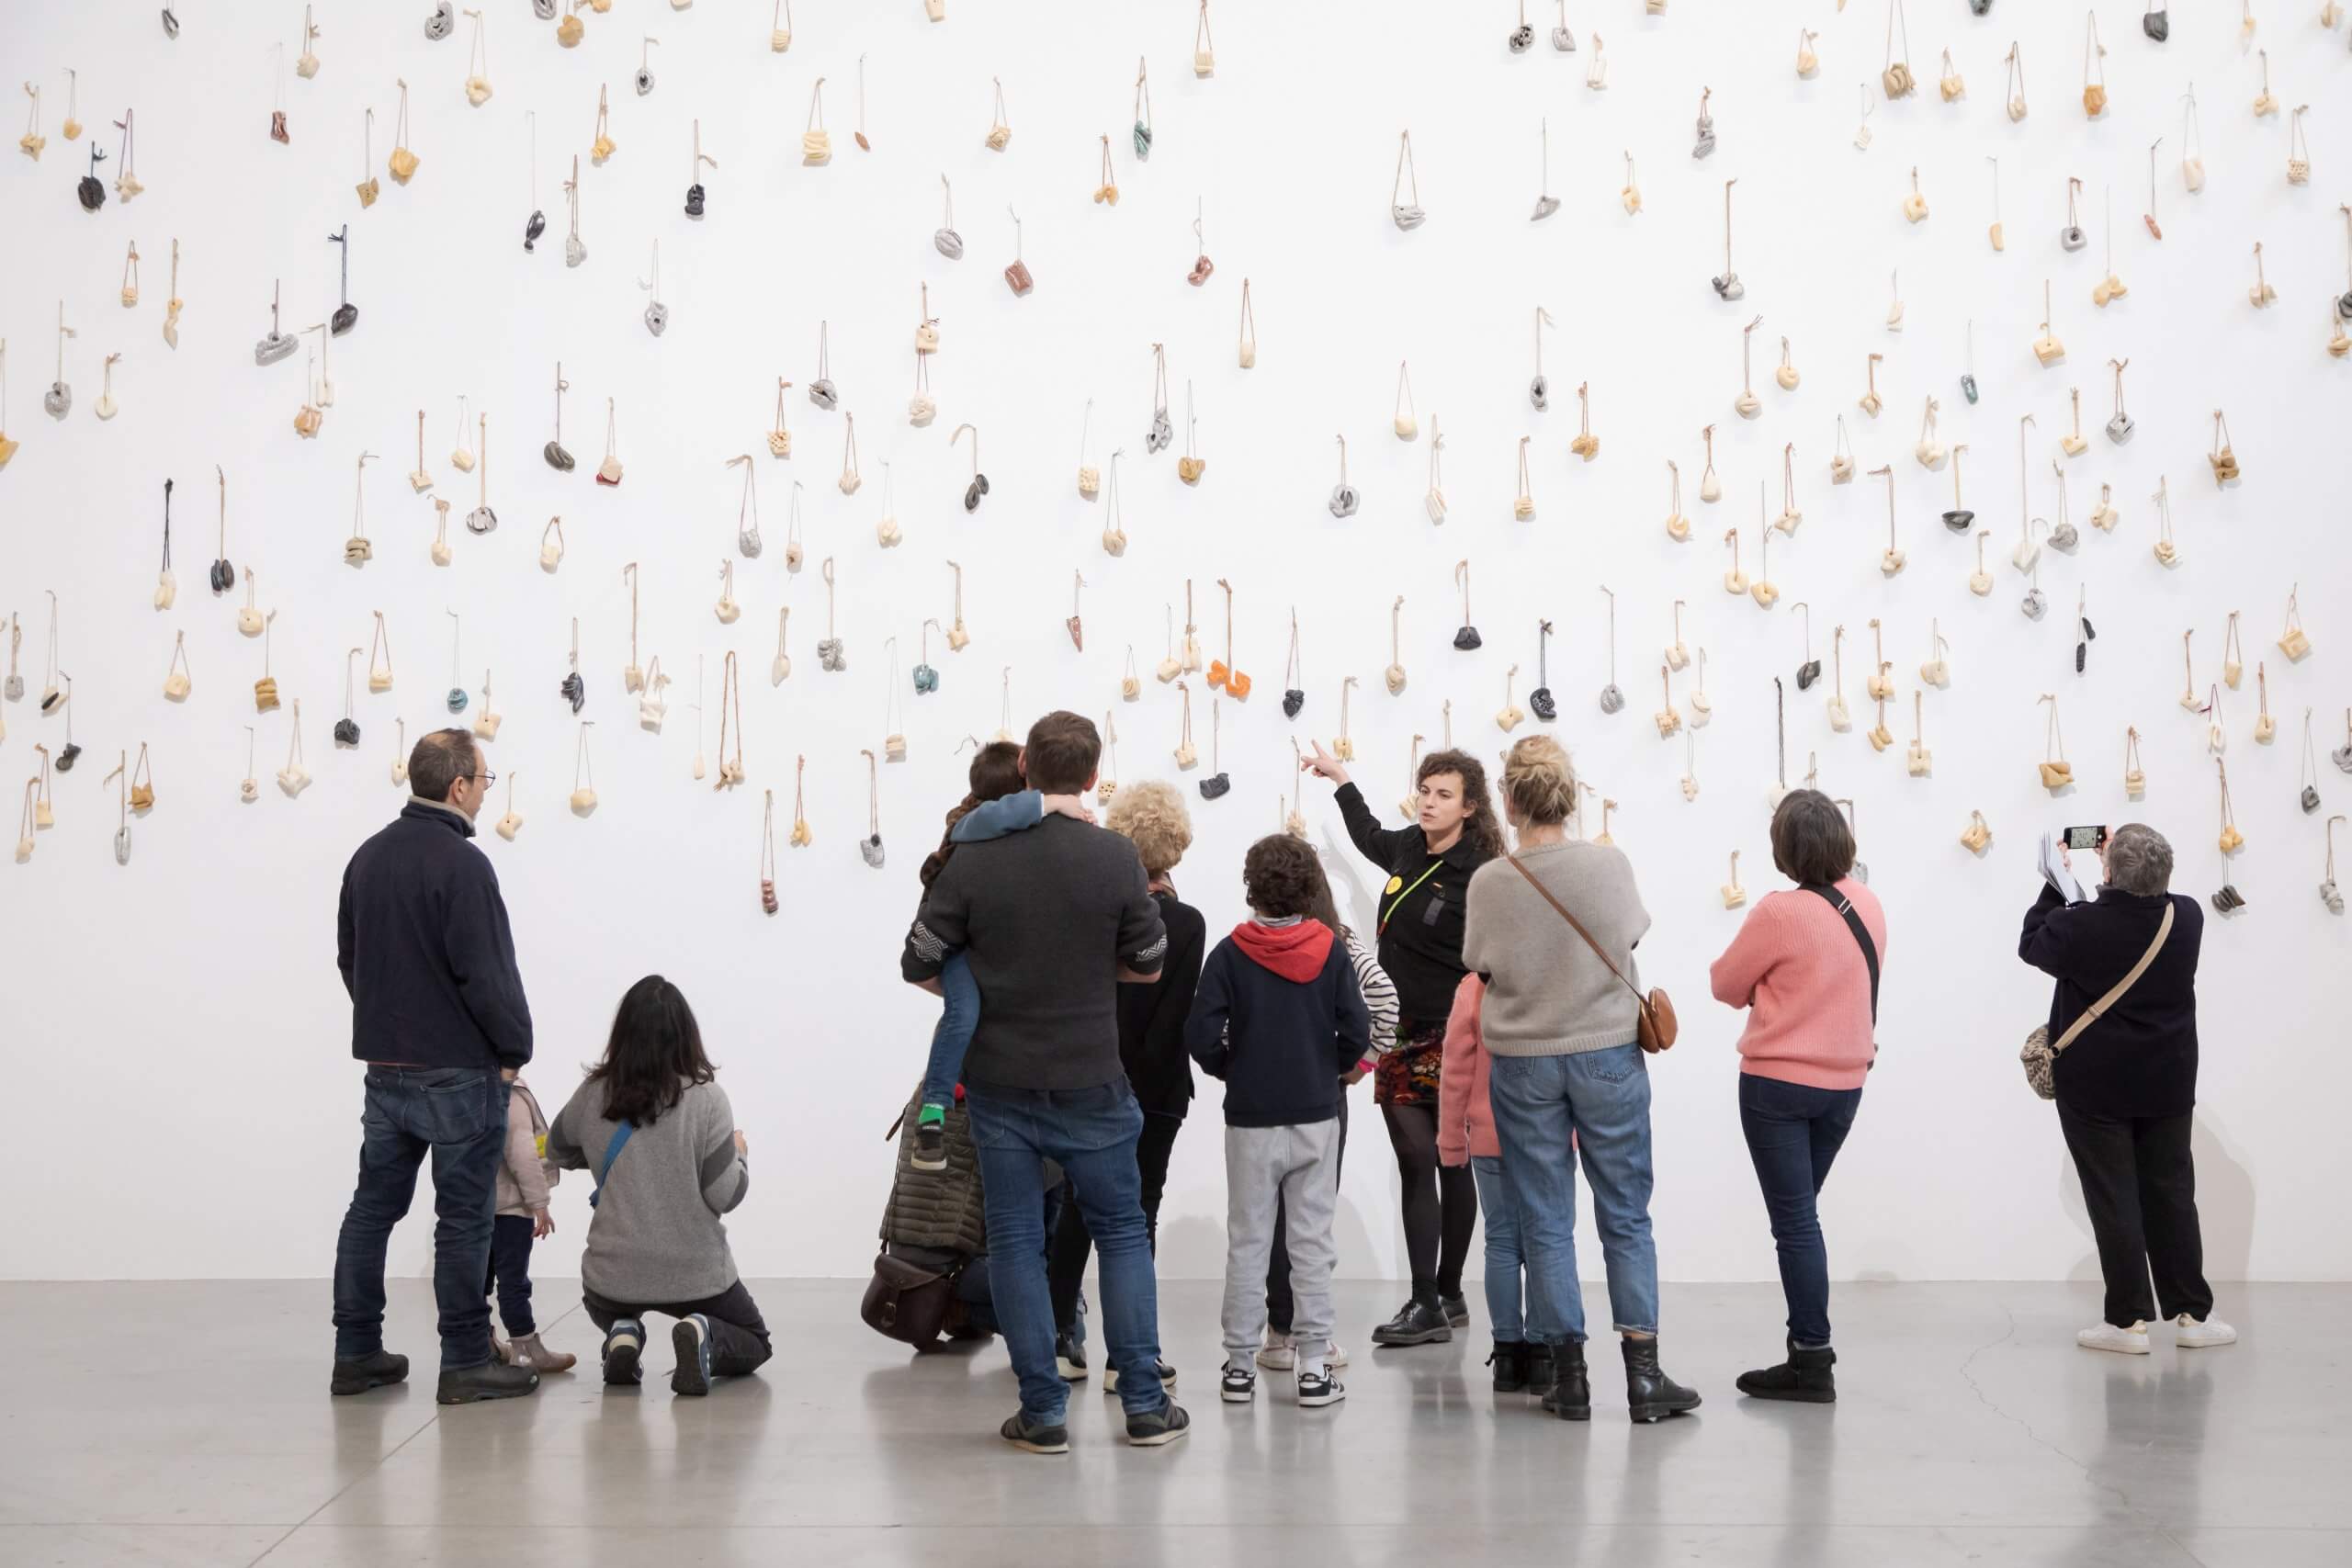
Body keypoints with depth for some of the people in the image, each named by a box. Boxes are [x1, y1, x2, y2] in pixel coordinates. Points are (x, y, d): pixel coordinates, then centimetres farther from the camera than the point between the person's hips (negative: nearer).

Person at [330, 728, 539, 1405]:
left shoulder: (368, 858, 9)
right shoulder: (461, 863, -18)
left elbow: (350, 959, 17)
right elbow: (487, 971, -20)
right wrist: (514, 1047, -8)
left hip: (385, 1064, 8)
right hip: (458, 1070, -8)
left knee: (373, 1206, 12)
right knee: (463, 1218, -1)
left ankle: (356, 1353, 16)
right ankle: (467, 1363, 3)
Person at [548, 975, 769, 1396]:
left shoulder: (593, 1095, -6)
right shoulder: (705, 1097, -15)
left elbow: (558, 1152, 14)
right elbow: (725, 1196, -14)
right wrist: (740, 1153, 6)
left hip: (613, 1272, 3)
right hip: (695, 1273, -3)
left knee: (605, 1306, 39)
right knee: (754, 1343, 23)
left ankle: (622, 1335, 4)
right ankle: (703, 1334, -10)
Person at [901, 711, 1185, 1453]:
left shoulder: (975, 859, -8)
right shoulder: (1114, 857, -9)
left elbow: (919, 966, -3)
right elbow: (1148, 965, 1)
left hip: (999, 1084, 0)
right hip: (1089, 1084, 0)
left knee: (1016, 1242, 8)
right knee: (1122, 1232, 13)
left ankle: (1043, 1411, 9)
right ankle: (1144, 1403, 13)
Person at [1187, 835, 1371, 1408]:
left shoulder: (1230, 952, -7)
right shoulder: (1330, 950, -4)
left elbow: (1202, 1035, -11)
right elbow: (1356, 1032, -6)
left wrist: (1231, 1070, 7)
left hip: (1250, 1121, 0)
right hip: (1316, 1116, 1)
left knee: (1247, 1241, 8)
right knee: (1312, 1241, 6)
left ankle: (1239, 1364, 12)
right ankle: (1313, 1365, 6)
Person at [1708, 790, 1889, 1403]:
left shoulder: (1780, 913, -19)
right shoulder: (1868, 905, 1)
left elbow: (1726, 985, -7)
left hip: (1778, 1084, -6)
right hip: (1844, 1084, 6)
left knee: (1795, 1220, -2)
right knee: (1802, 1215, 17)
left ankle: (1813, 1363, -1)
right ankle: (1807, 1346, 19)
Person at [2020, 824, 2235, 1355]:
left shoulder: (2077, 926, -18)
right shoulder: (2187, 918, -6)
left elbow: (2031, 944, 3)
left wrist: (2056, 883, 12)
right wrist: (2123, 882, 17)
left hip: (2095, 1087, -4)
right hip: (2167, 1086, 4)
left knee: (2113, 1200, 1)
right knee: (2171, 1195, 11)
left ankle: (2129, 1318, 1)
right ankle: (2192, 1314, 14)